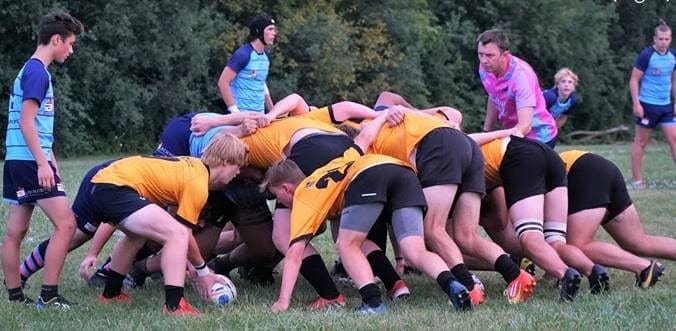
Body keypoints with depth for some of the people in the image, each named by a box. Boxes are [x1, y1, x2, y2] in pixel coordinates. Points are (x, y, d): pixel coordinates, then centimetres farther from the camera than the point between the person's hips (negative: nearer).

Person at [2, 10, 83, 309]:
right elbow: (26, 121, -18)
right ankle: (48, 295, -10)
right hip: (31, 161, -10)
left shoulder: (31, 70, 18)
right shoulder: (37, 72, -12)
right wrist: (43, 163, -22)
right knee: (65, 223, -10)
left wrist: (49, 160, 26)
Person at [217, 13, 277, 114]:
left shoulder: (265, 56, 14)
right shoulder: (243, 54, -10)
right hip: (243, 113, -8)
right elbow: (223, 83, -13)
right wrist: (235, 111, -17)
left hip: (260, 113, 8)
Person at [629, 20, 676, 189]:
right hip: (647, 105, -5)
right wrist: (636, 104, -15)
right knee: (640, 142, 3)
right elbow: (634, 80, -10)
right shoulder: (646, 55, -12)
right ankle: (637, 180, 9)